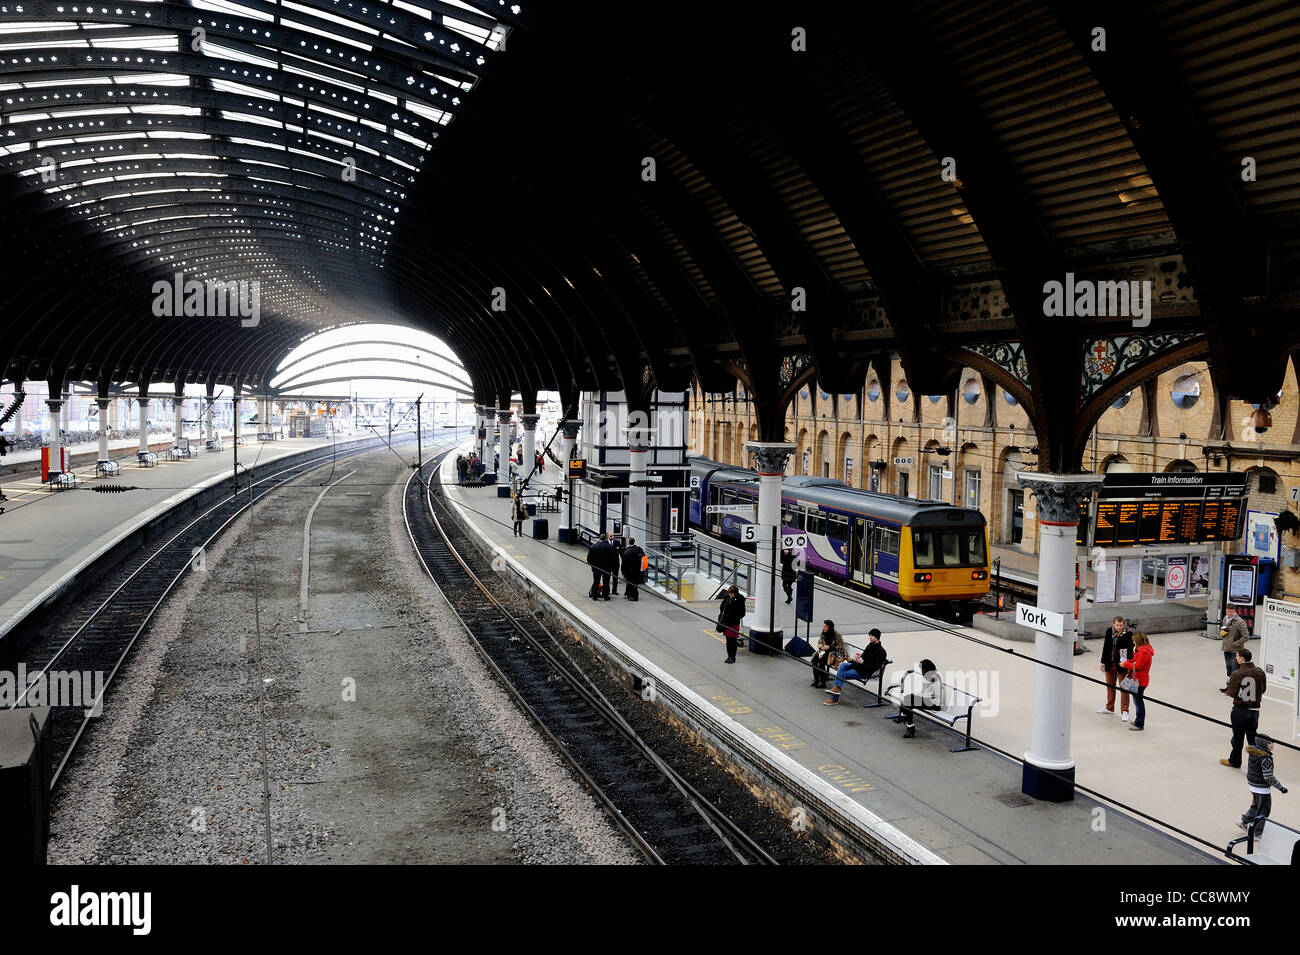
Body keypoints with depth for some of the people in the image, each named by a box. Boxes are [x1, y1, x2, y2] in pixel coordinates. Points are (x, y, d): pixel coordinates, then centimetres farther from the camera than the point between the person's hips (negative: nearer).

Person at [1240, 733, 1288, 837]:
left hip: (1252, 785, 8)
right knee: (1264, 810, 8)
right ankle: (1258, 833, 17)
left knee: (1256, 805, 26)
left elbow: (1248, 768, 11)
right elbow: (1269, 777, -24)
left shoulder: (1253, 752, -2)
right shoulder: (1266, 758, -27)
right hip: (1262, 788, -8)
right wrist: (1280, 787, -14)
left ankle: (1244, 822, 33)